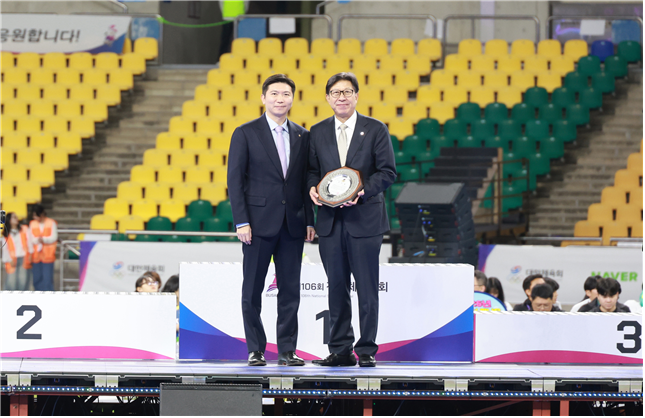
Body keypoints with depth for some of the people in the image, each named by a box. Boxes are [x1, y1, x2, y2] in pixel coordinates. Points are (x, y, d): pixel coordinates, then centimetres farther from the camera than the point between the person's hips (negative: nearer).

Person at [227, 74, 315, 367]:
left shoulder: (302, 136, 11)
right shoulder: (245, 134, 0)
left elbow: (306, 181, 13)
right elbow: (235, 180, -3)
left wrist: (309, 221, 6)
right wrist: (241, 222, -11)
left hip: (292, 224, 3)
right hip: (259, 222, -3)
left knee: (290, 289, 3)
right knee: (253, 290, 1)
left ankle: (287, 350, 8)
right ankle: (255, 350, 8)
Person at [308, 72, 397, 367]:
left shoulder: (376, 130, 1)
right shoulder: (318, 132, 11)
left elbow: (388, 171, -3)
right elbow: (312, 169, 15)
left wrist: (362, 191, -17)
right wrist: (313, 187, -8)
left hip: (364, 218, -3)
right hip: (330, 221, 3)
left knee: (367, 288, -2)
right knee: (337, 288, 7)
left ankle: (366, 351, 4)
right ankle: (340, 350, 13)